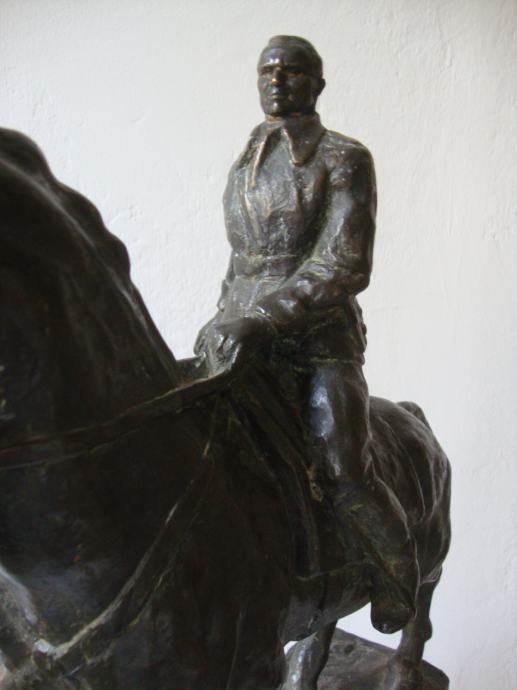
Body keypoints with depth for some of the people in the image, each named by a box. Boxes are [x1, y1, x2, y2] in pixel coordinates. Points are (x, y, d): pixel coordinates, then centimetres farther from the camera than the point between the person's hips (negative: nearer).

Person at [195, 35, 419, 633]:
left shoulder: (344, 159, -4)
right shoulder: (243, 166, 15)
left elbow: (344, 265, -15)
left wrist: (261, 320, -25)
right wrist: (225, 319, 14)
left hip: (319, 336, -6)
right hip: (240, 332, 6)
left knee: (345, 472, -18)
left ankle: (399, 580, 12)